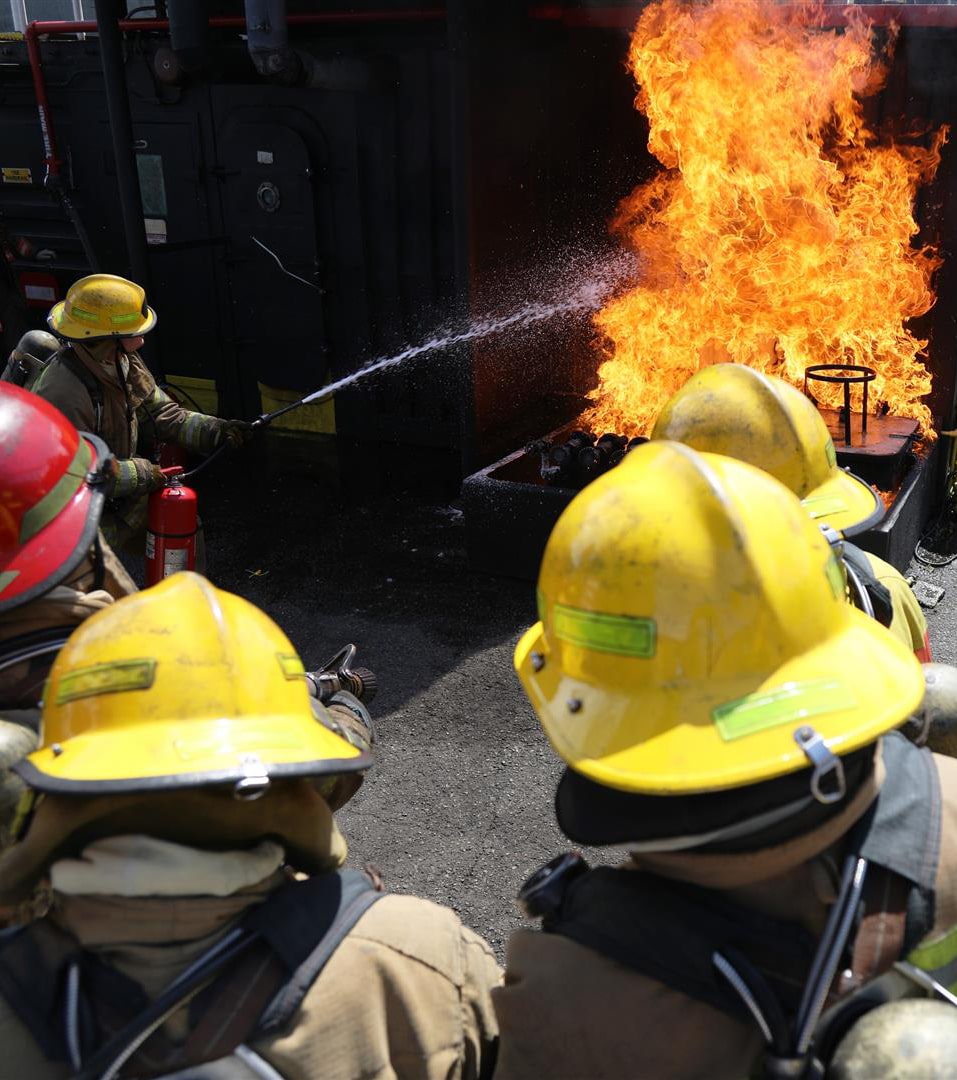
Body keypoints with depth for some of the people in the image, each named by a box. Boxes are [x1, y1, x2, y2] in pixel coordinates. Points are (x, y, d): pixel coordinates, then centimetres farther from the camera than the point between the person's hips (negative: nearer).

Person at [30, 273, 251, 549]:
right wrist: (141, 472, -24)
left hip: (116, 495, 8)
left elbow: (161, 413, 2)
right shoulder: (63, 394, -34)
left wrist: (214, 430, -12)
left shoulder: (124, 362, -6)